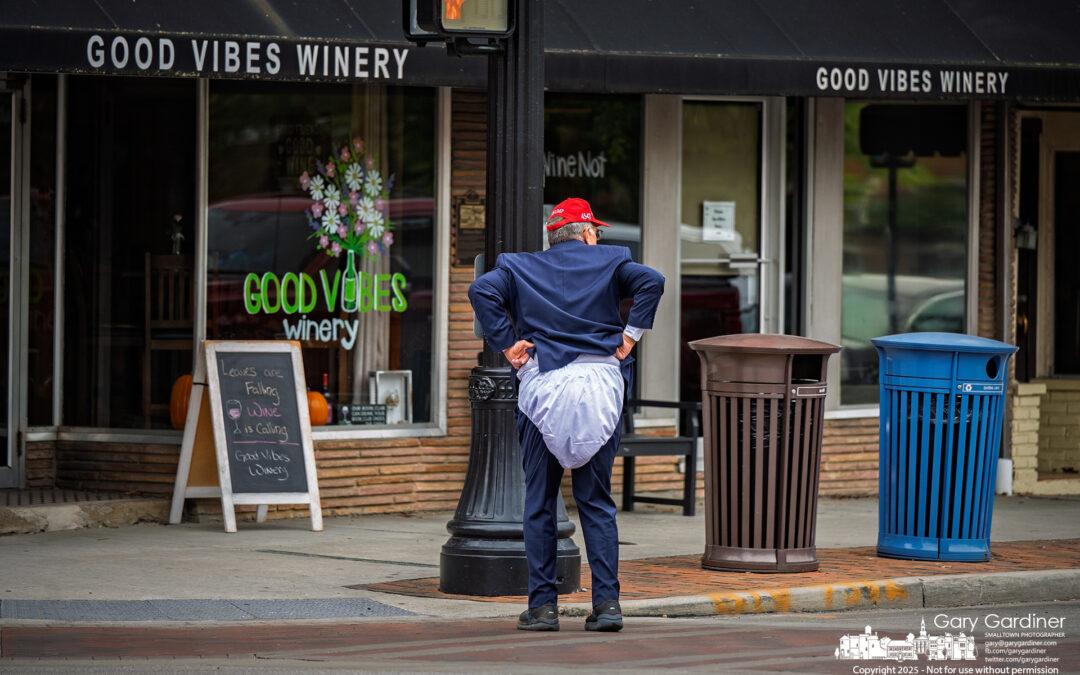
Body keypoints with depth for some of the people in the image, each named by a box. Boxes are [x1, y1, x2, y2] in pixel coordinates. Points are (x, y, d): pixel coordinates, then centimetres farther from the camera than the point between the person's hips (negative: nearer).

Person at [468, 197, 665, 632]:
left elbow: (482, 291, -6)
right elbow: (651, 282, -8)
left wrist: (505, 344, -4)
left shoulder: (519, 268, 11)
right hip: (600, 384, 0)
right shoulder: (609, 263, 9)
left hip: (542, 387, 0)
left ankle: (542, 606, 2)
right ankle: (607, 602, -1)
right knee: (597, 502, 6)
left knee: (540, 504, 5)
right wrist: (630, 335, -2)